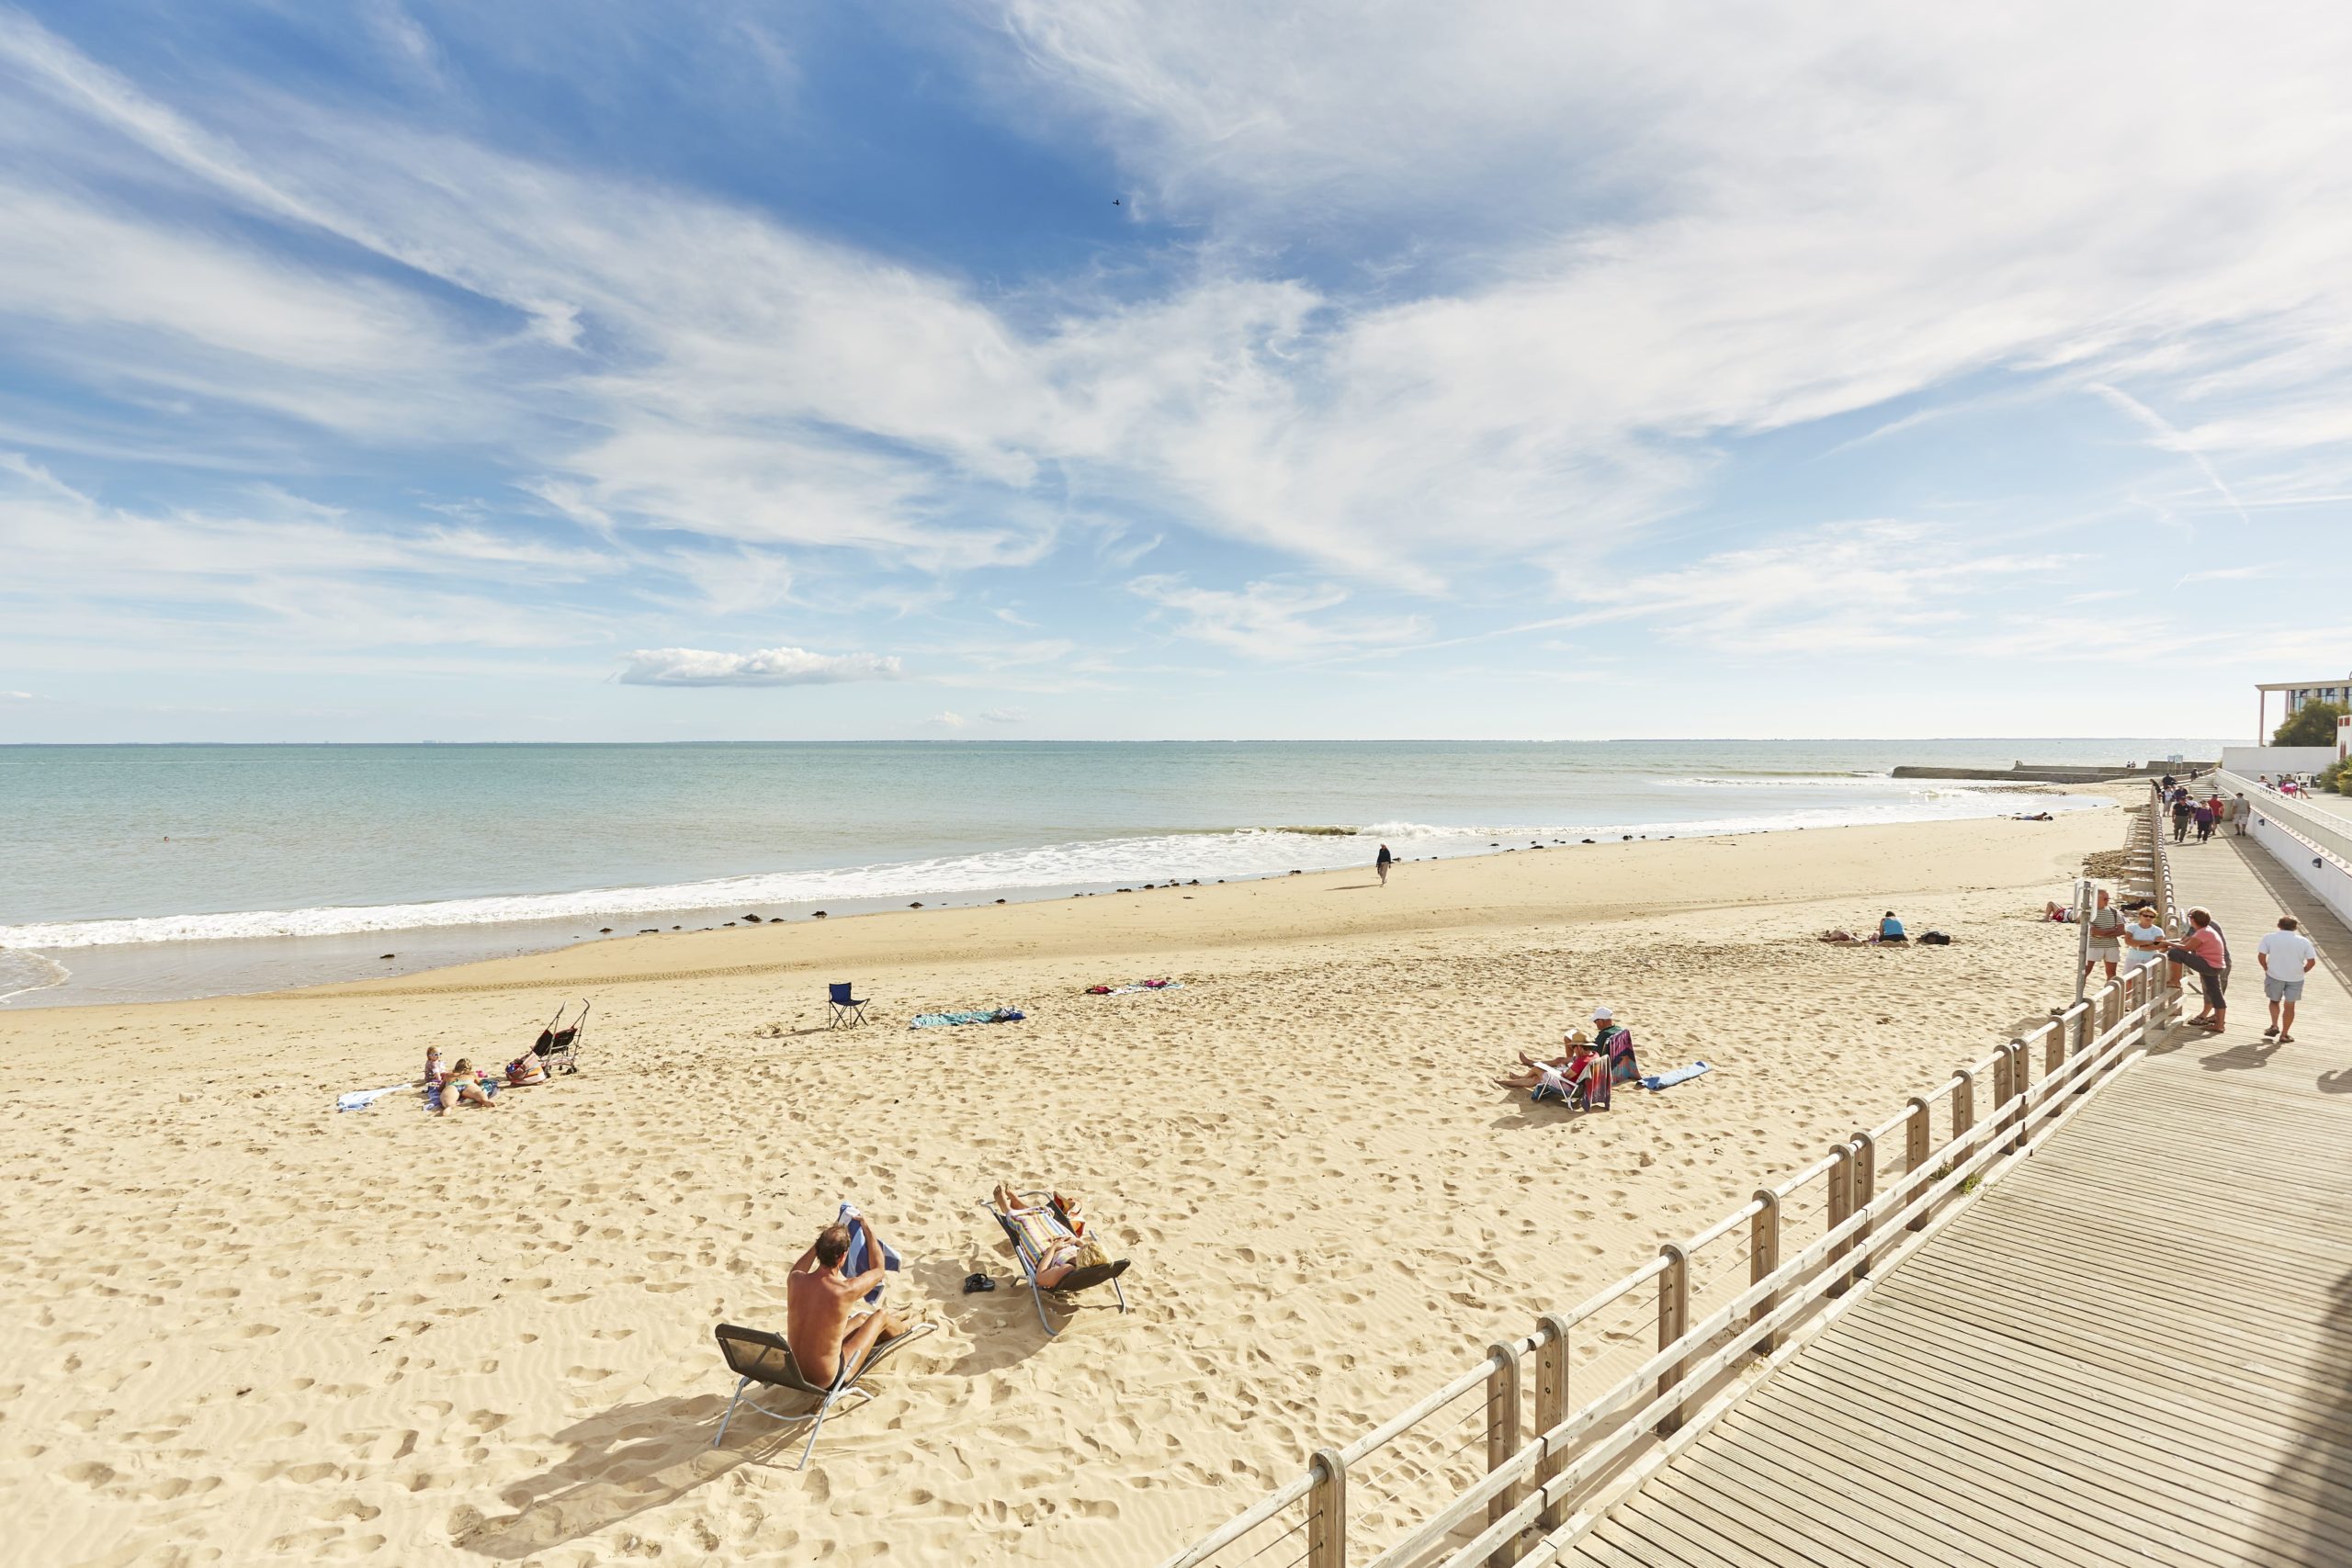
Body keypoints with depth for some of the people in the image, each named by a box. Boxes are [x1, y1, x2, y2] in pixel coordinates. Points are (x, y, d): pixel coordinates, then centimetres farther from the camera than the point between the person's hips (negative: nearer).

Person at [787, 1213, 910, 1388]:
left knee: (862, 1318, 27)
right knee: (881, 1315, 15)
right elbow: (878, 1269, -4)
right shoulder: (846, 1291, -27)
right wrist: (868, 1230, 4)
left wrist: (824, 1238, 10)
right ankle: (903, 1327, 49)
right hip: (827, 1379, -5)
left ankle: (895, 1320, 58)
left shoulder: (794, 1280, -15)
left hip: (795, 1372, 5)